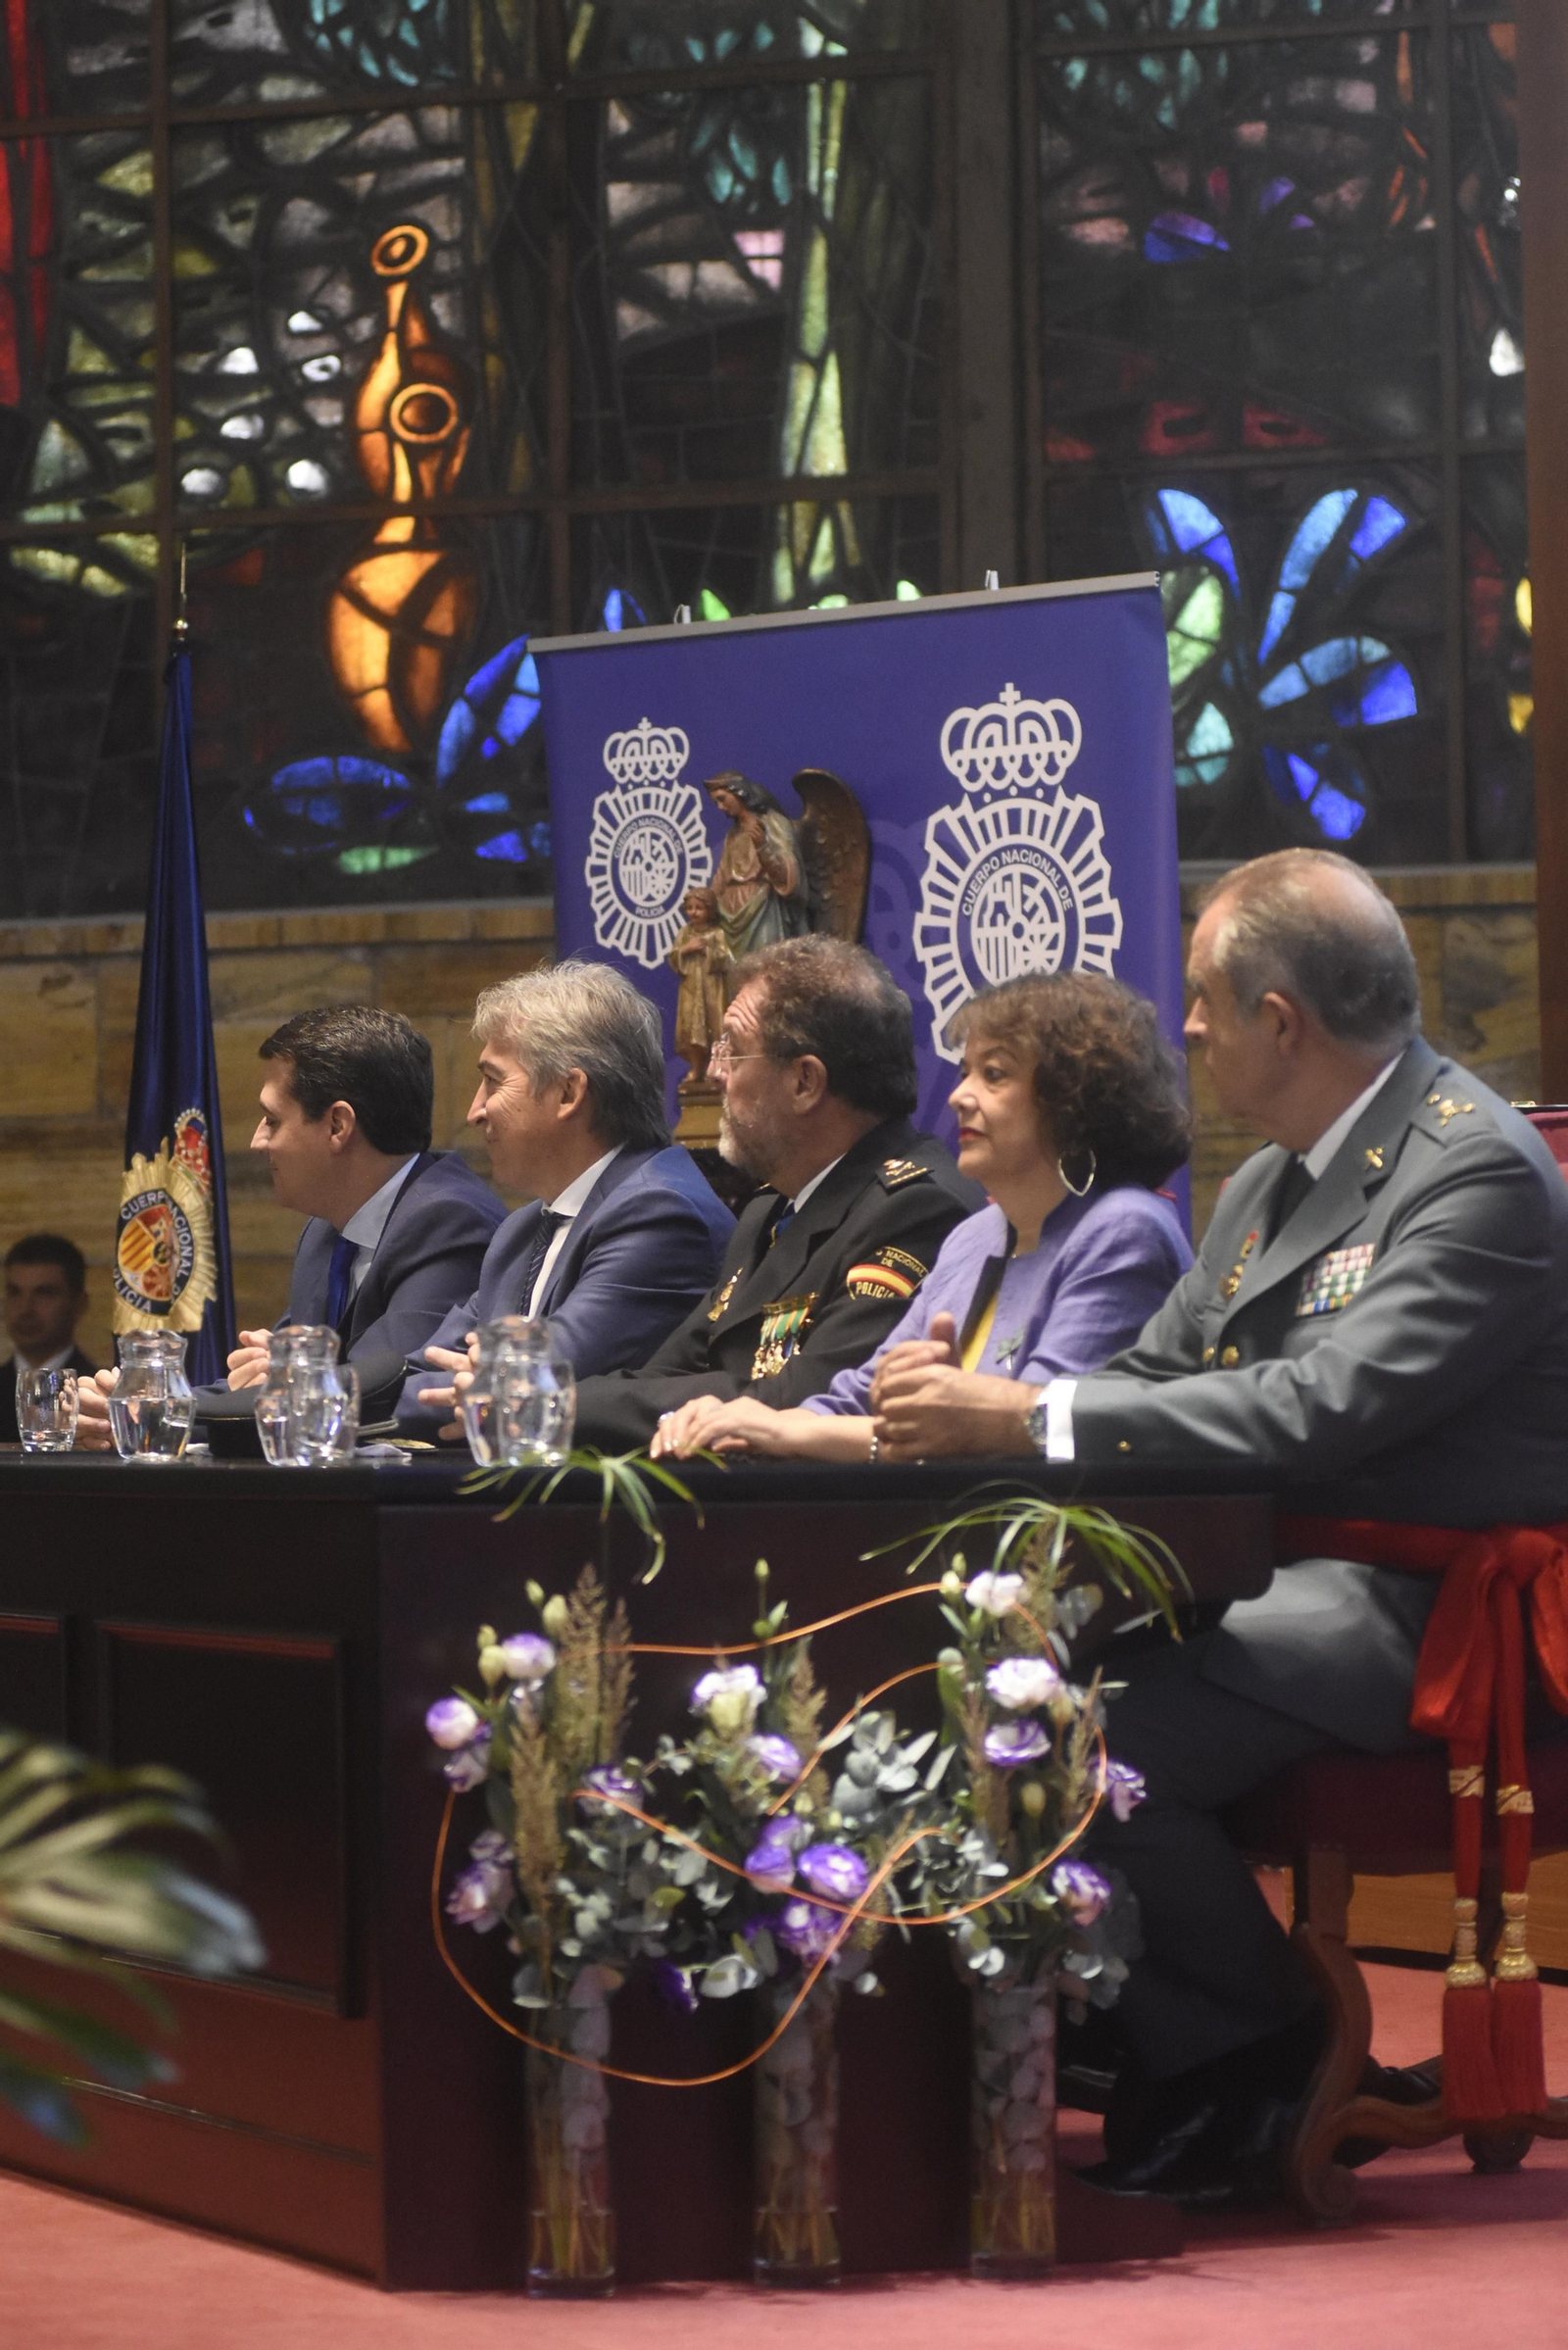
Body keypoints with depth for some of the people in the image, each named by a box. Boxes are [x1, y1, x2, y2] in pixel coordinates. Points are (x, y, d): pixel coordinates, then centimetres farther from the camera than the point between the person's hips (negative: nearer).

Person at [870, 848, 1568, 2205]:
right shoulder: (1273, 1182, 18)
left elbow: (1325, 1408, -24)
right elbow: (1159, 1374, 18)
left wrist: (1032, 1419, -23)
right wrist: (982, 1412, -3)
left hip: (1423, 1615, -9)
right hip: (1287, 1579, 9)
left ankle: (1263, 2058, -6)